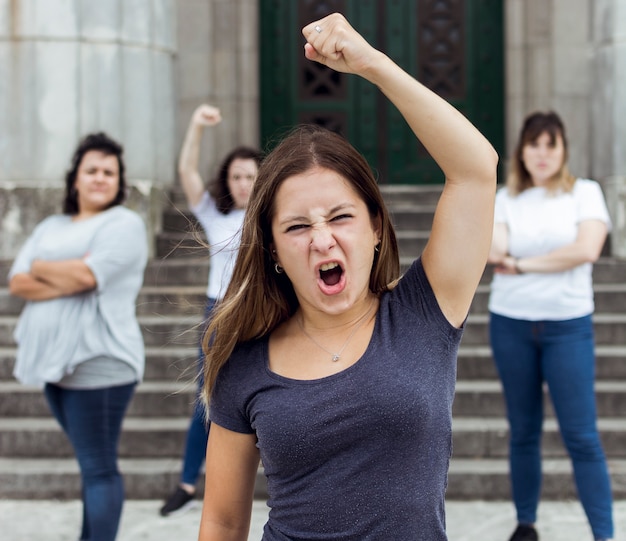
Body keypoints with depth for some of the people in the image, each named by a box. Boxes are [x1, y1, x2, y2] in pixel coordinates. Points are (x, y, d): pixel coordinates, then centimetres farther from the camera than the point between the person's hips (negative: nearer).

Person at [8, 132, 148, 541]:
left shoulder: (124, 224, -5)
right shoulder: (51, 227, 15)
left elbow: (86, 275, -19)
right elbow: (17, 283, 3)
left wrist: (42, 268, -1)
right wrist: (68, 277, -12)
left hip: (97, 364, -7)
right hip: (56, 360, 7)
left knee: (99, 468, -1)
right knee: (91, 464, 16)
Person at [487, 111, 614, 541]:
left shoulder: (585, 192, 1)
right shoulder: (507, 198, 7)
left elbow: (587, 249, -14)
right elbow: (494, 249, -7)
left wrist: (521, 264, -9)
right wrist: (494, 253, -30)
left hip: (569, 325, -2)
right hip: (511, 324, 2)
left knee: (581, 435, -5)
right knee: (523, 431, 10)